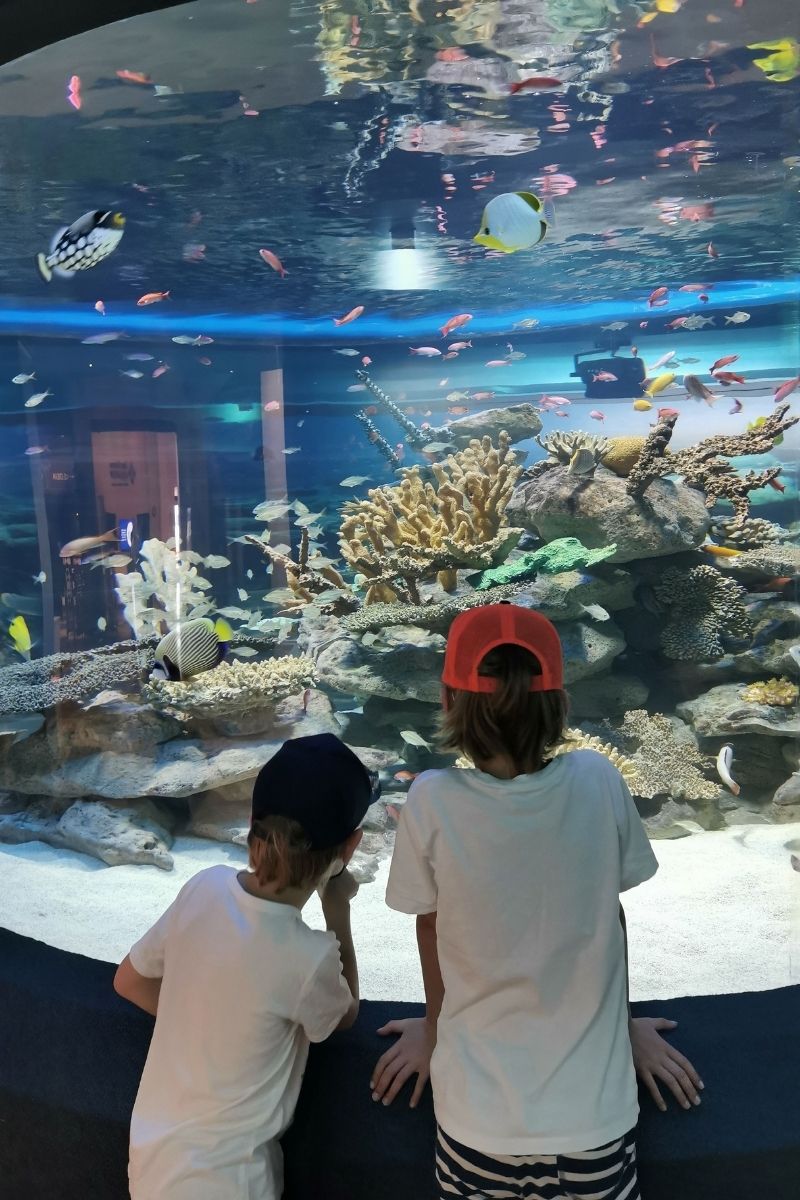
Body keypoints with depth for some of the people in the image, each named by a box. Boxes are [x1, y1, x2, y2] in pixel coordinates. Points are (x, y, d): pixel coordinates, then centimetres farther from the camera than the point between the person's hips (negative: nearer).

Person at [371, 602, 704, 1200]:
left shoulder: (431, 802, -17)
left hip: (477, 1128, -1)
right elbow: (613, 916, 1)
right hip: (596, 1124, 1)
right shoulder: (599, 781, -13)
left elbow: (431, 929, -1)